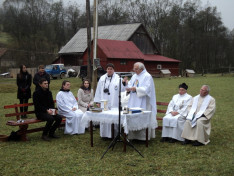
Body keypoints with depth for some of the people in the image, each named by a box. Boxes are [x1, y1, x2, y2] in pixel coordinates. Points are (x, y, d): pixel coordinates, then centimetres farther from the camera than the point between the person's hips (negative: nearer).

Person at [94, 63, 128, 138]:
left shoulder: (117, 78, 1)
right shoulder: (102, 78, 10)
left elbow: (121, 89, -6)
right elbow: (98, 90, 12)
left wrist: (123, 83, -26)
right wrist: (98, 101, 10)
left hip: (114, 103, -3)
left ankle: (114, 134, 7)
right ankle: (105, 134, 17)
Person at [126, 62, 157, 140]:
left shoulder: (147, 76, -7)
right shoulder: (134, 76, 16)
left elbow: (146, 89, -16)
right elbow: (130, 84, 16)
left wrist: (136, 89, -22)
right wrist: (129, 88, -7)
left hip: (143, 103, -7)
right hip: (134, 102, 7)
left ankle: (144, 136, 2)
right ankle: (134, 136, 11)